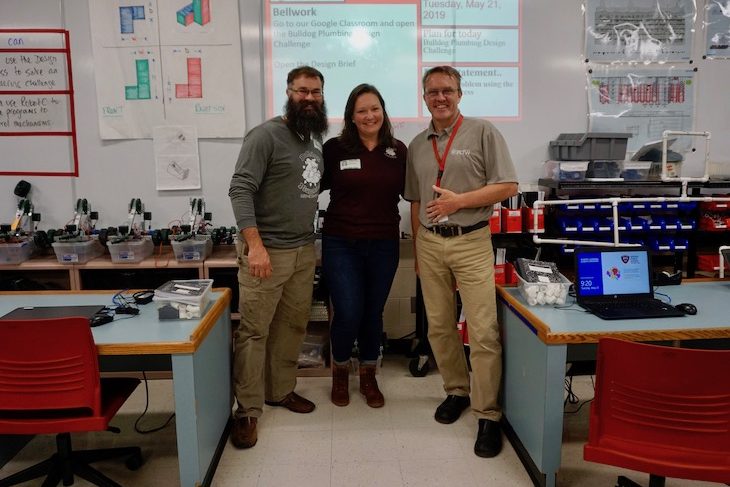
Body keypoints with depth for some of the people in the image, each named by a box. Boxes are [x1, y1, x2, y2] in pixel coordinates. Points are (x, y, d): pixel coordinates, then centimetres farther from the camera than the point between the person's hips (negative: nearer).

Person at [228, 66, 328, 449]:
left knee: (293, 326, 14)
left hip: (304, 250, 8)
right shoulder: (266, 135, -10)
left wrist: (310, 241, 12)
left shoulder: (315, 141, 14)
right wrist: (255, 245, -25)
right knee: (254, 331, 0)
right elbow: (240, 190, -17)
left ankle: (280, 391, 30)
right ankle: (248, 410, 11)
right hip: (266, 250, -7)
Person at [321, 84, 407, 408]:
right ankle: (340, 372, 26)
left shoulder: (398, 151, 4)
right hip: (341, 244, -2)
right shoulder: (335, 149, -4)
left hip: (383, 245, 2)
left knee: (374, 314, 12)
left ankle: (368, 377, 34)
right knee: (348, 314, -4)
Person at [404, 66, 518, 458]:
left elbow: (507, 186, -6)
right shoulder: (417, 145, 13)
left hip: (471, 242, -4)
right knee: (439, 326, 10)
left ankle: (488, 415, 4)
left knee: (483, 331, -7)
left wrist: (459, 200, -16)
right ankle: (456, 390, 29)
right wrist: (417, 248, 13)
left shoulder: (483, 133, -1)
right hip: (430, 243, 5)